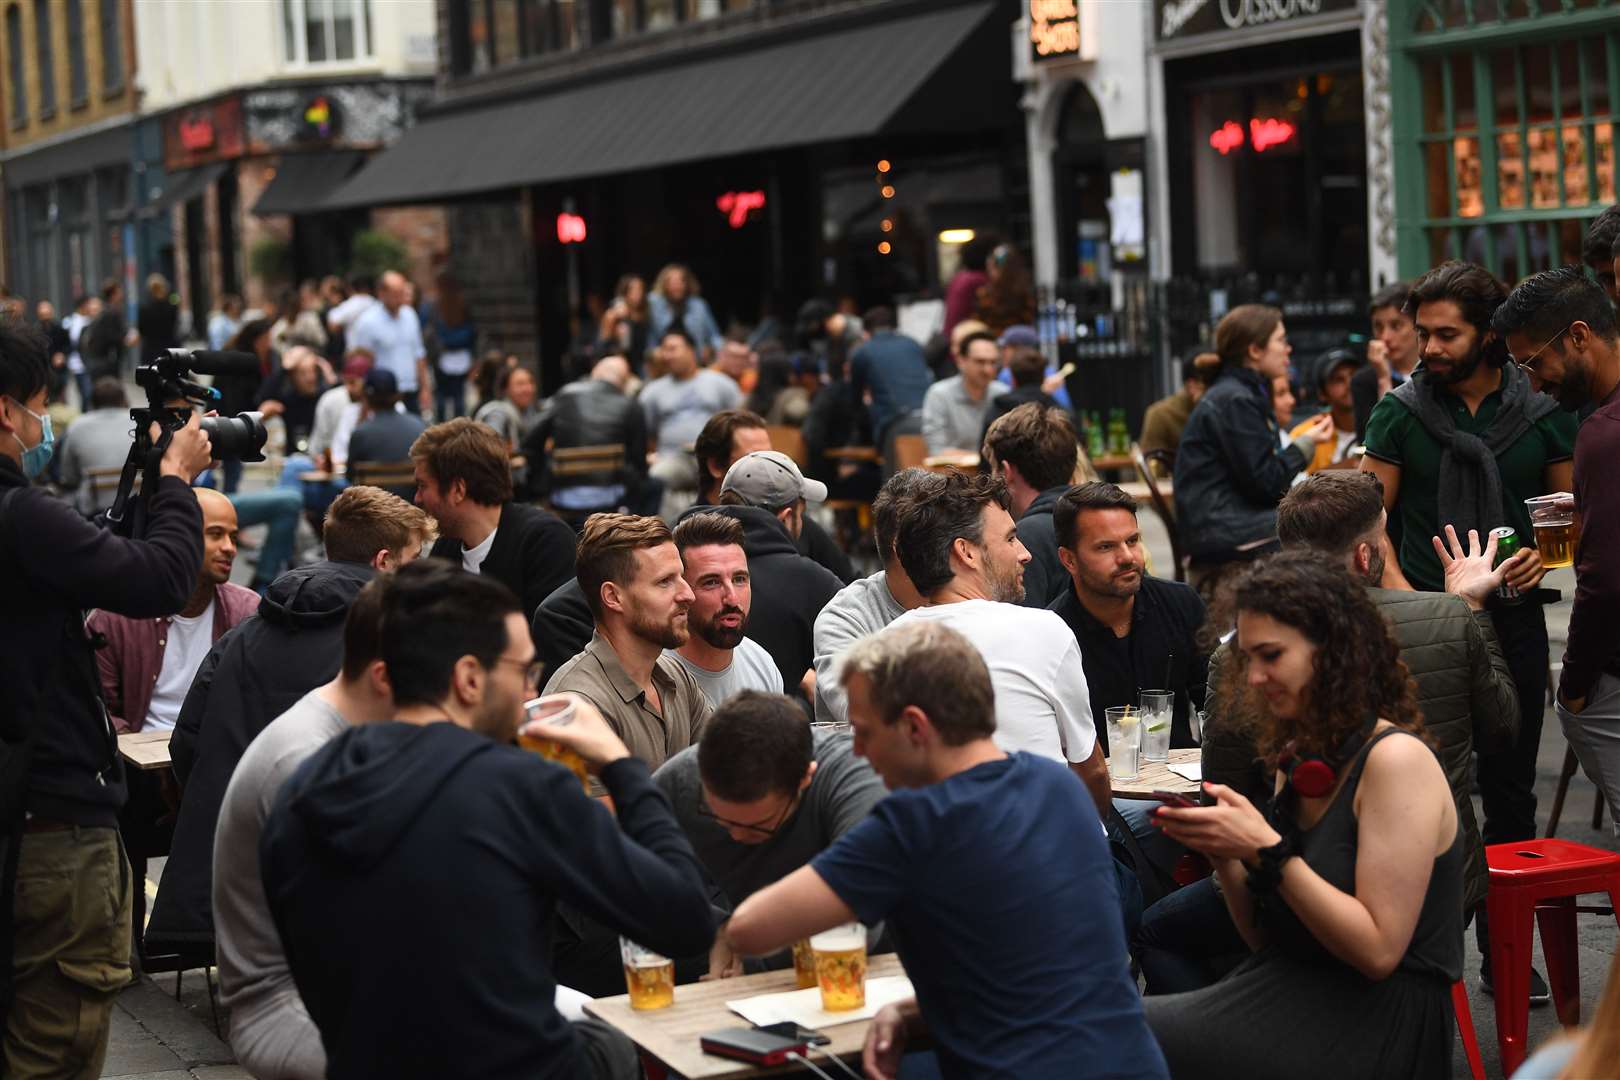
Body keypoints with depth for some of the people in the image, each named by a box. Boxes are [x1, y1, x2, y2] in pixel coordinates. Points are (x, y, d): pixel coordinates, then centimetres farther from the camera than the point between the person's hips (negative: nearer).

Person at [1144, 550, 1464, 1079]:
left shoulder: (1396, 759, -13)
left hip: (1375, 1028, -7)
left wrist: (1266, 851, -20)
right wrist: (1223, 851, -3)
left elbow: (1378, 950, -17)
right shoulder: (1297, 759, 11)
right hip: (1292, 995, 7)